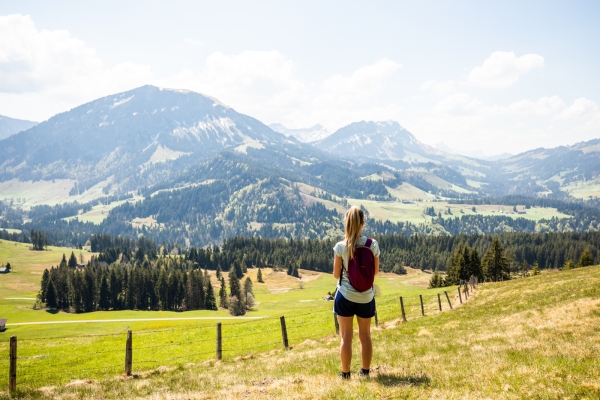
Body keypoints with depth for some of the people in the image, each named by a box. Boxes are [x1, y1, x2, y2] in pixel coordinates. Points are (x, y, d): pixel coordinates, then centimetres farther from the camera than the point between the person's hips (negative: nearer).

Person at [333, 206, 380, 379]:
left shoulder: (341, 246, -13)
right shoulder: (373, 244, -8)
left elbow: (336, 274, -6)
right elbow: (375, 271, 2)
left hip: (345, 295, -2)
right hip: (366, 296, 2)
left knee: (346, 336, 7)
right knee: (365, 335, 16)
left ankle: (345, 373, 14)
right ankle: (365, 371, 26)